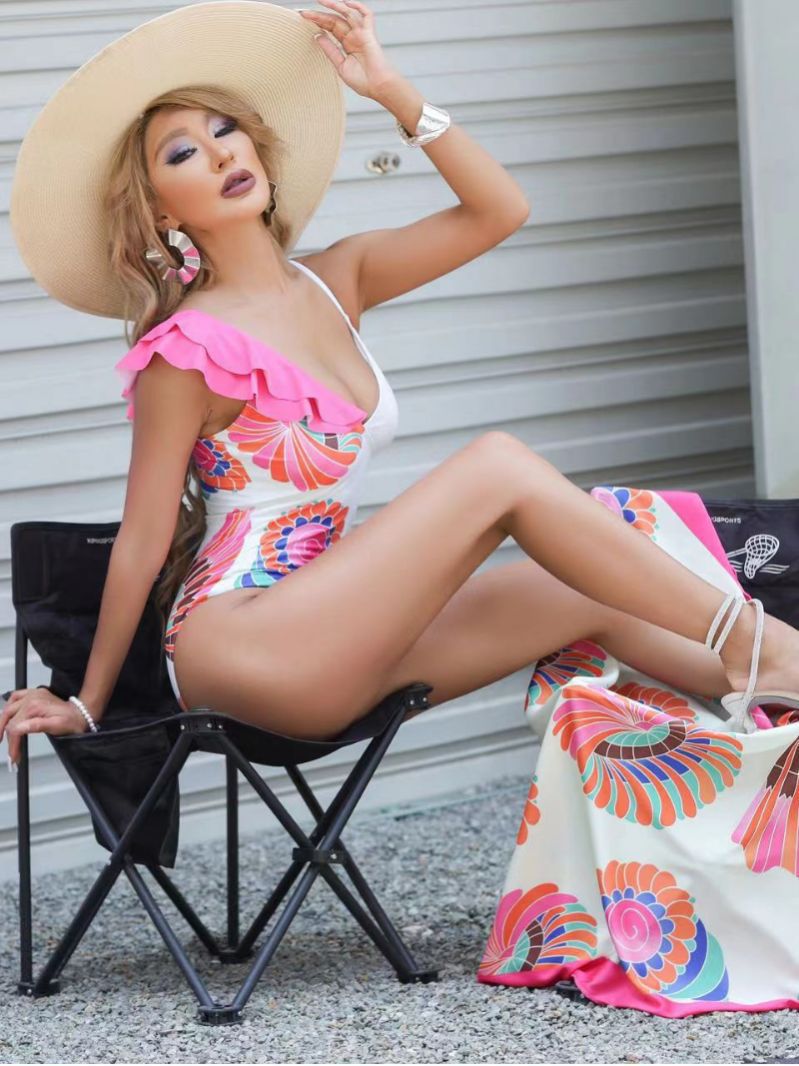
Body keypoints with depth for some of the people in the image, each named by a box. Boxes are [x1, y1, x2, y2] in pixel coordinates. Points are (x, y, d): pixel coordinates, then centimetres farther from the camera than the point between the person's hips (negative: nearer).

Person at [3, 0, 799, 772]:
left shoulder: (332, 284, 11)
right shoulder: (188, 350, -10)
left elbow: (496, 211, 7)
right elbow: (141, 541, -5)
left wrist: (392, 90, 2)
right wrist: (85, 708, 1)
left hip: (326, 645, 8)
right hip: (236, 651, -8)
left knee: (593, 592, -3)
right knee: (500, 468, -17)